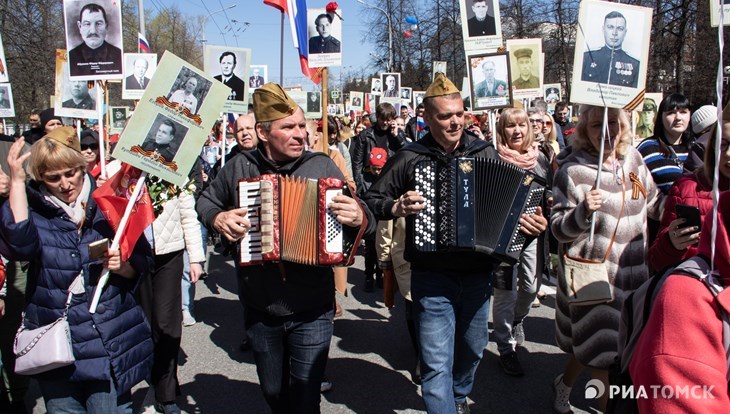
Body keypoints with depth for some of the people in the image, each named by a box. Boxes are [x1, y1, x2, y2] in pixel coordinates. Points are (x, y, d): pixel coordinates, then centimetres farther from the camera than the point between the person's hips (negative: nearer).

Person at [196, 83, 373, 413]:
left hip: (311, 311, -2)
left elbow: (361, 218, -7)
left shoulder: (322, 166, -9)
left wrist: (360, 217, -30)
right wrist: (217, 218, -9)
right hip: (260, 311, 3)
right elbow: (206, 201, 13)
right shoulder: (240, 168, -4)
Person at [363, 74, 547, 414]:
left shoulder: (485, 152, 1)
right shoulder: (408, 158, -6)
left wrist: (533, 223, -10)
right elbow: (372, 200, 0)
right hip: (432, 277, -3)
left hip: (478, 274, 4)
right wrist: (396, 207, -20)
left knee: (473, 347, 23)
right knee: (437, 364, -2)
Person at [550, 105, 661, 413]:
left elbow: (654, 205, 18)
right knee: (604, 353, 4)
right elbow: (558, 229, -14)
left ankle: (564, 383, 44)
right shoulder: (572, 171, -14)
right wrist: (583, 211, -30)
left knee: (591, 344, 19)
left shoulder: (633, 159, 3)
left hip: (633, 272, 6)